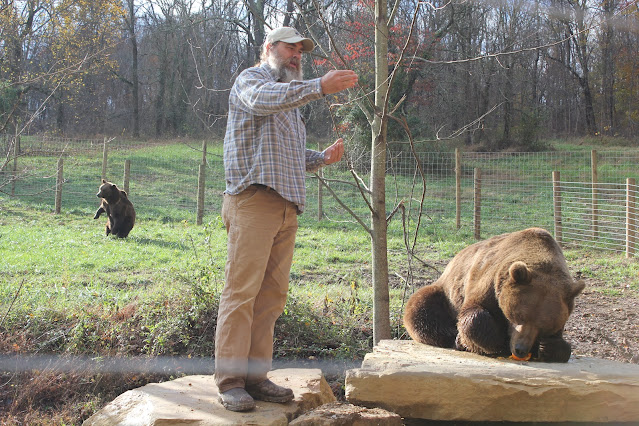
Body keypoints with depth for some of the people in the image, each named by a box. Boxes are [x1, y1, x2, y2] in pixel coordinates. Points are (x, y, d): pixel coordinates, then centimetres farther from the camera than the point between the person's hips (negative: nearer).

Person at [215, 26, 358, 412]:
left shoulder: (291, 99, 29)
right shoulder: (251, 79, 4)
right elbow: (263, 100, -22)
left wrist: (323, 158, 12)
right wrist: (320, 86, -32)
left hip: (287, 207, 8)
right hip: (253, 200, -8)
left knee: (272, 294, 5)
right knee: (242, 290, -9)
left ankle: (256, 376, 10)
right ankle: (231, 380, -7)